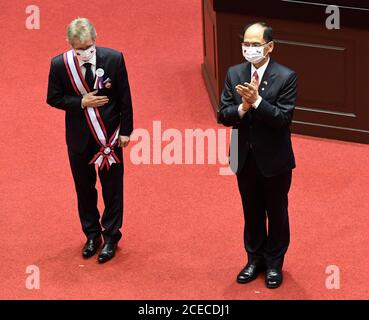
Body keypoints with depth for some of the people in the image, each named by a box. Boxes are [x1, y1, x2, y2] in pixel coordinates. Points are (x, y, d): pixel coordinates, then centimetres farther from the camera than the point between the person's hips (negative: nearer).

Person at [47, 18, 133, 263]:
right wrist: (81, 102, -17)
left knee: (112, 189, 6)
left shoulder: (114, 59, -13)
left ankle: (111, 238, 18)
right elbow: (53, 98, -3)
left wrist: (126, 130, -5)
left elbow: (125, 97, -6)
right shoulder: (59, 65, -11)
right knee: (84, 188, 14)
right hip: (79, 137, 2)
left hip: (109, 135, -1)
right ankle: (92, 235, 30)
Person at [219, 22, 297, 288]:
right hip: (245, 158, 4)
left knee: (276, 213, 12)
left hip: (274, 159, -3)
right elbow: (223, 116, -5)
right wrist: (242, 107, -25)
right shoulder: (234, 74, -2)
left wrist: (257, 101, -31)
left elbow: (284, 118, -20)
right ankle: (255, 259, 33)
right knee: (252, 212, 17)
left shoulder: (286, 77, -14)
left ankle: (274, 263, 27)